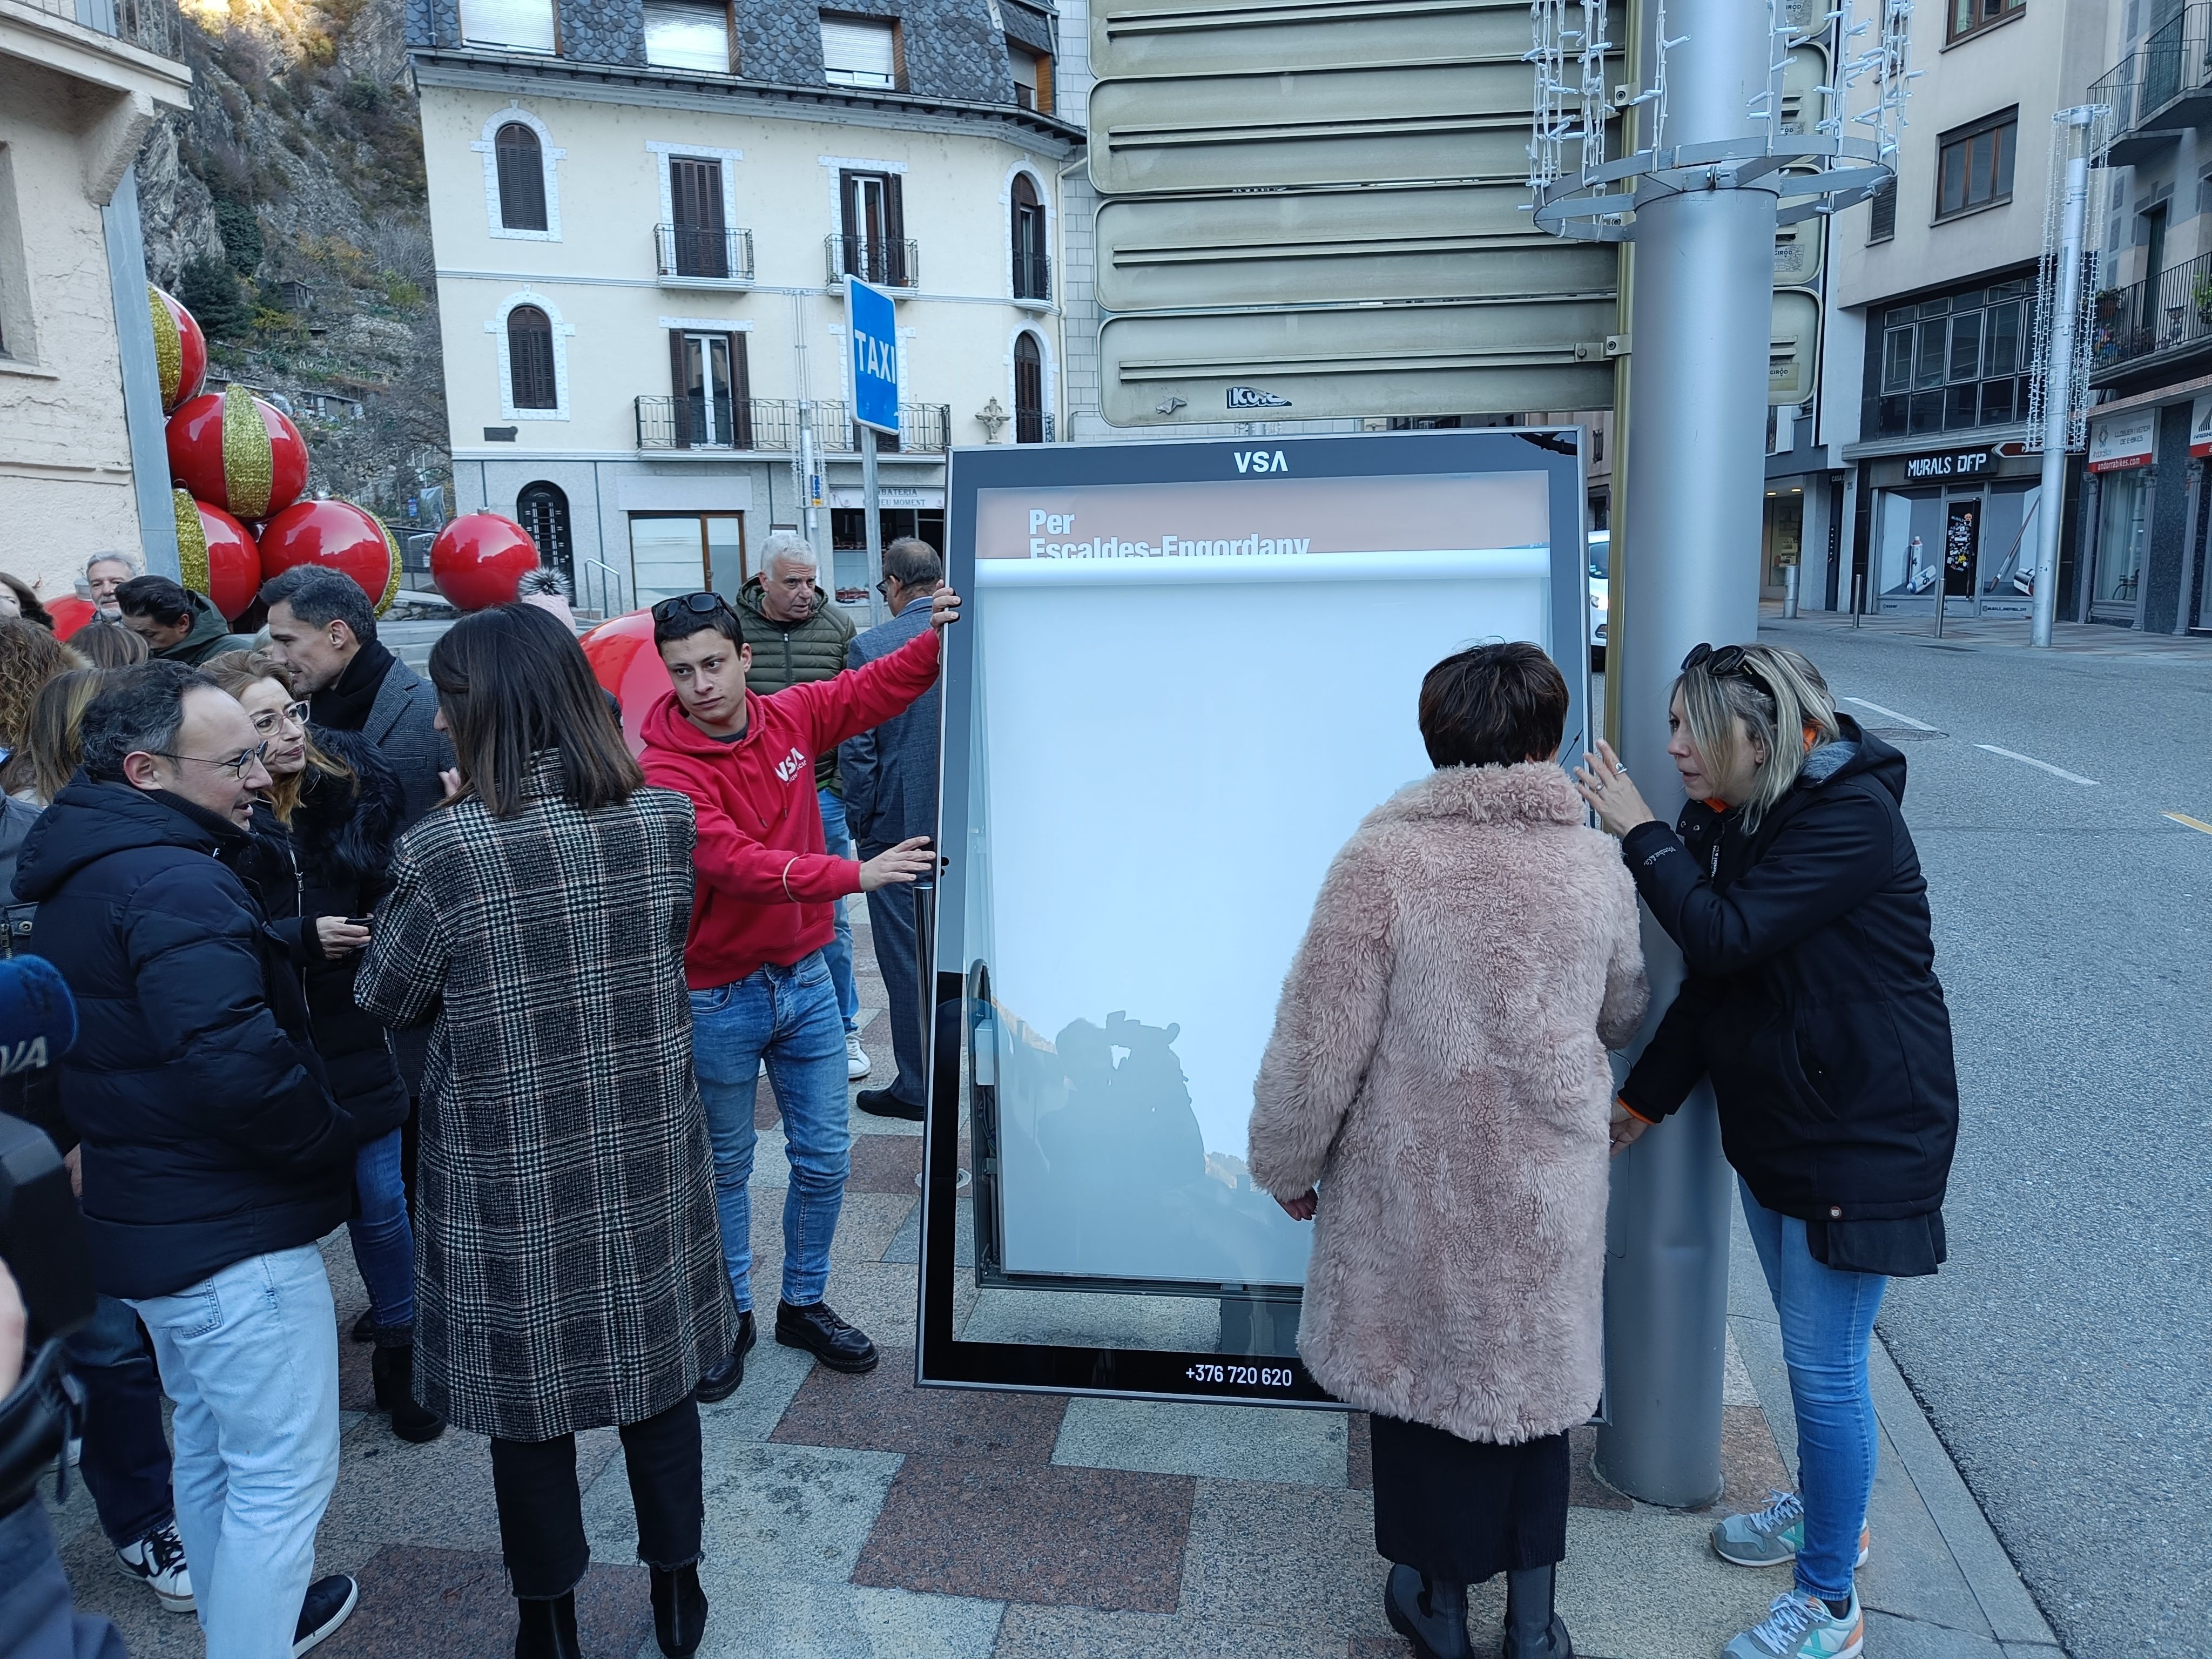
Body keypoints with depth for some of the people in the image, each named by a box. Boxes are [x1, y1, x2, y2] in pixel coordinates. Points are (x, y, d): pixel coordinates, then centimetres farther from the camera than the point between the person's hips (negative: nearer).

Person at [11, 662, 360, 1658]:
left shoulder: (78, 873, 9)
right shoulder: (175, 885, -24)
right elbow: (235, 1061, -33)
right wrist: (329, 1141, -18)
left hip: (145, 1222, 11)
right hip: (233, 1237, -11)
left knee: (212, 1448, 26)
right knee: (284, 1476, 3)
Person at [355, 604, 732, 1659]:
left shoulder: (443, 852, -19)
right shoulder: (665, 822, -10)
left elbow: (386, 1002, -4)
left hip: (510, 1179, -3)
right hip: (650, 1161, 3)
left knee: (526, 1399, 17)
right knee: (659, 1376, 20)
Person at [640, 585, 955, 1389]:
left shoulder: (792, 716, -3)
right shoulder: (665, 768, -19)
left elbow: (881, 684, 7)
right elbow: (736, 863, -30)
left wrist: (940, 638, -12)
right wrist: (856, 874, -38)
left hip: (804, 978, 5)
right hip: (718, 997, -4)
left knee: (825, 1158, 13)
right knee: (725, 1167, 13)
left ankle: (804, 1305, 33)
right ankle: (730, 1317, 32)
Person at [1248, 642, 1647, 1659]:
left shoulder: (1385, 859, -18)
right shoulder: (1595, 866, -5)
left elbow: (1321, 1041, -15)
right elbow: (1620, 1018, 12)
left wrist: (1287, 1165, 0)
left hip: (1417, 1192, -3)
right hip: (1548, 1194, 3)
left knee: (1424, 1382, 15)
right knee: (1534, 1378, 20)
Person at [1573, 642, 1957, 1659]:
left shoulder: (1851, 818, -22)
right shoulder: (1733, 821, 4)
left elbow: (1726, 936, -30)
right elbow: (1712, 979, 7)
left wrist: (1641, 834, -20)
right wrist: (1645, 1097, 8)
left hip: (1864, 1132, -8)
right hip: (1774, 1119, 8)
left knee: (1824, 1362, 0)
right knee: (1809, 1344, 23)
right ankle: (1828, 1510, 44)